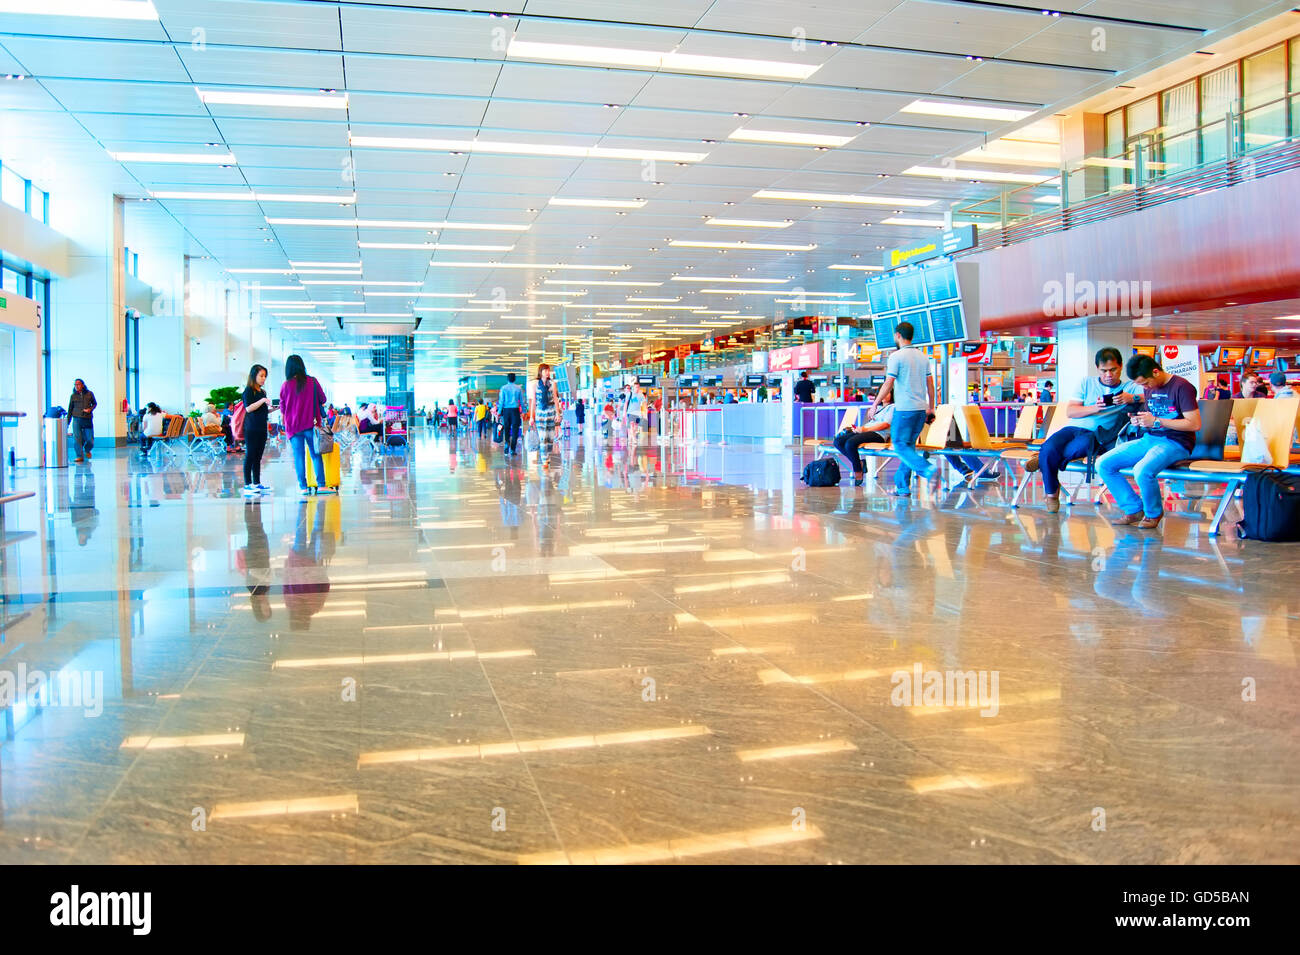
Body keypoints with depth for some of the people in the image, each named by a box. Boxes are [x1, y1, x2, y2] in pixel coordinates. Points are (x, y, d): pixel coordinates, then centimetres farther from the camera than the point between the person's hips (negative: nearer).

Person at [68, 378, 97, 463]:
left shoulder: (89, 394, 3)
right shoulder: (73, 396, 4)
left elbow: (95, 403, 16)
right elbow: (70, 409, 10)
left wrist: (90, 409, -7)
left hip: (88, 419, 0)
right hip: (77, 419, 0)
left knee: (90, 439, 3)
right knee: (77, 438, -8)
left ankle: (87, 450, 34)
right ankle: (80, 456, 0)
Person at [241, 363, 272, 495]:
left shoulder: (262, 392, 17)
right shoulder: (248, 391, -6)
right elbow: (249, 408, -16)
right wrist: (262, 401, -22)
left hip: (262, 428, 8)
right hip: (251, 429, -8)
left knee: (258, 457, 10)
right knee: (250, 456, -6)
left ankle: (257, 484, 14)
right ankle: (247, 485, -5)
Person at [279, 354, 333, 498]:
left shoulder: (285, 386, -3)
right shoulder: (312, 382, -4)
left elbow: (282, 408, 4)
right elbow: (322, 400, 5)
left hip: (293, 426, 0)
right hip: (310, 424, 0)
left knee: (298, 456, 4)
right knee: (316, 455, 4)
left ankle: (303, 487, 2)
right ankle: (321, 485, -1)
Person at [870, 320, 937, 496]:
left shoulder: (896, 357, -8)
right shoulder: (922, 356, 13)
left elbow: (888, 385, -11)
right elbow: (930, 384, 15)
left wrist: (875, 404, -3)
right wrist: (931, 407, 23)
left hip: (904, 409, -7)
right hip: (921, 408, 7)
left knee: (901, 446, -3)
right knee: (909, 446, 11)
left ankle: (928, 469, -24)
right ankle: (902, 486, 12)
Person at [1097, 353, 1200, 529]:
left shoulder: (1182, 387, -11)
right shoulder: (1148, 388, 13)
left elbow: (1195, 424, -17)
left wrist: (1156, 421, -18)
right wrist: (1137, 420, 3)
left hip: (1175, 442, -8)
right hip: (1149, 439, 8)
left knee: (1142, 470, -36)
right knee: (1103, 464, -7)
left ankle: (1154, 513, -6)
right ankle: (1134, 509, 1)